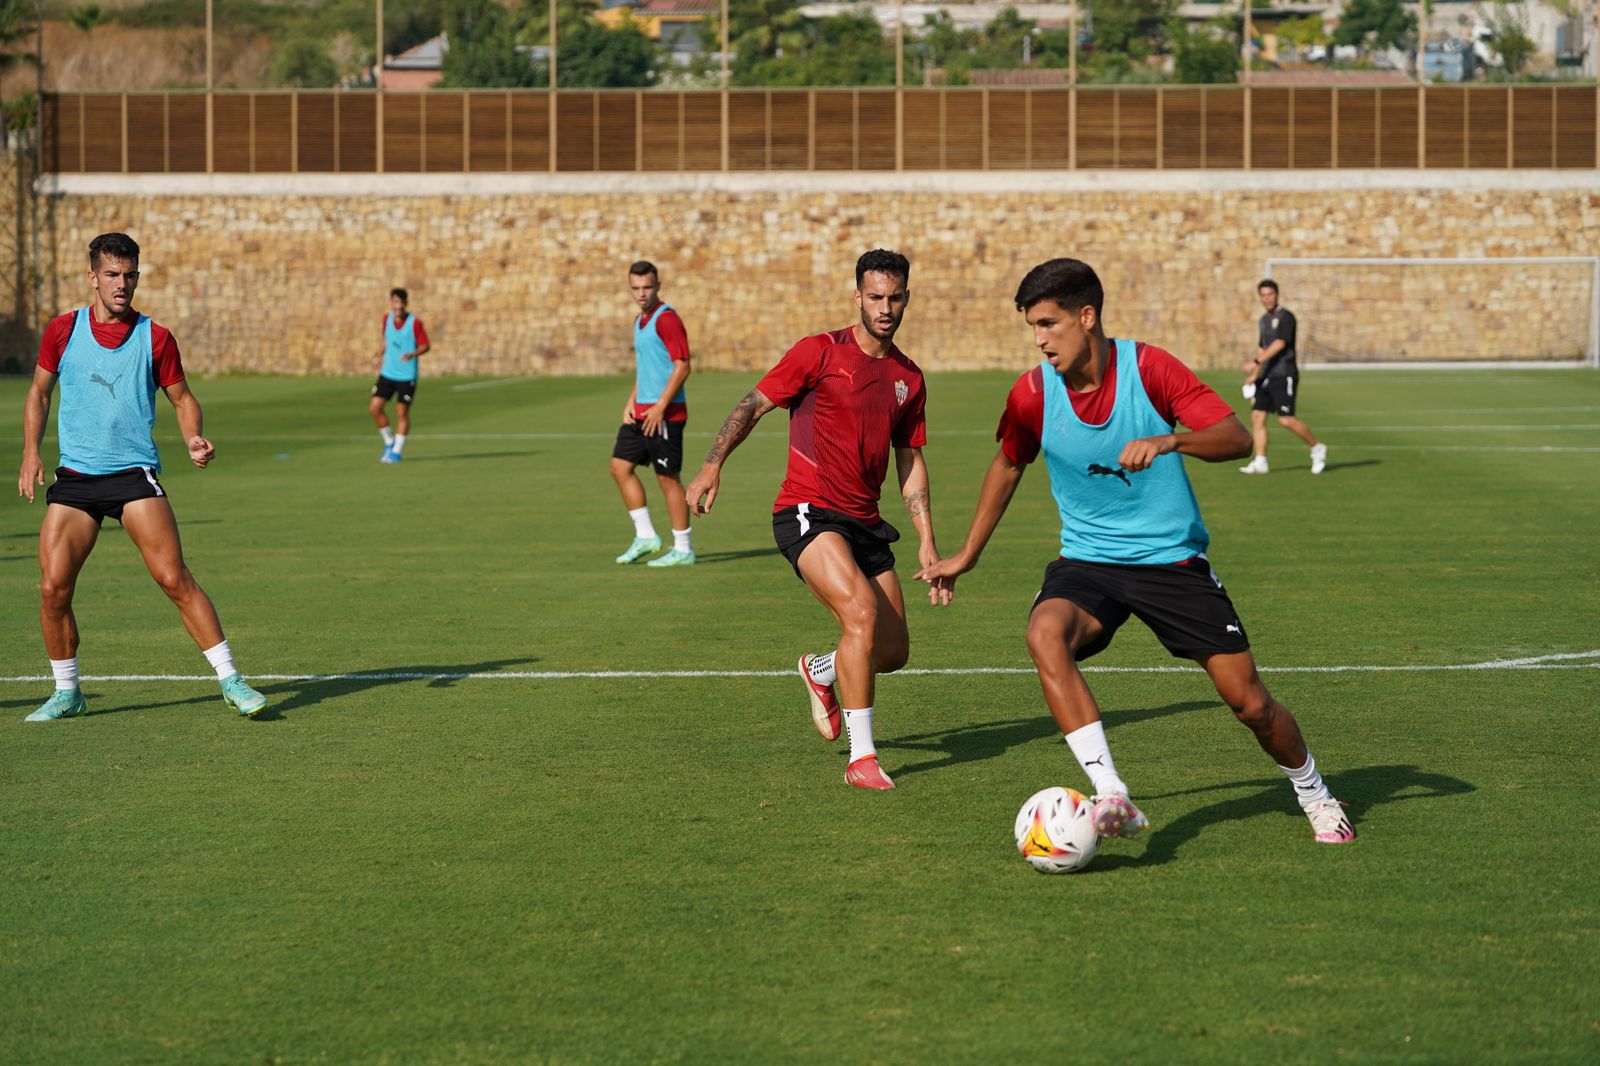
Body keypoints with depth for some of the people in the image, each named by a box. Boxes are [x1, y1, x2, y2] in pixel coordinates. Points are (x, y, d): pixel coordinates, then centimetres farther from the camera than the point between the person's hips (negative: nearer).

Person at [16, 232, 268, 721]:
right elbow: (38, 392, 17)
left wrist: (194, 440, -10)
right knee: (53, 586, -6)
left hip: (134, 474, -2)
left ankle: (230, 680, -7)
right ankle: (66, 693, 13)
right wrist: (31, 452, 5)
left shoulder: (155, 339, 0)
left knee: (174, 578, -14)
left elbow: (182, 398, 10)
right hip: (74, 477, 2)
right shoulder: (63, 330, 5)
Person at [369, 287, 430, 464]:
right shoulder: (387, 319, 3)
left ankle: (397, 451, 12)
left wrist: (413, 354, -28)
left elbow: (425, 346, -10)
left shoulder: (414, 323, -12)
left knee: (402, 412, -1)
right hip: (387, 373, 5)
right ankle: (389, 442, 17)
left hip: (407, 375, -5)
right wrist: (379, 355, 9)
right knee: (374, 407, -4)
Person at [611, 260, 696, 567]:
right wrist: (631, 402, 13)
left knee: (667, 478, -4)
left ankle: (683, 549, 5)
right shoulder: (639, 321, 16)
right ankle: (645, 536, 16)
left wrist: (660, 407, -21)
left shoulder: (667, 319, -13)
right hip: (641, 412, 9)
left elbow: (682, 366, -18)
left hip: (665, 414, -9)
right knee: (620, 466, 8)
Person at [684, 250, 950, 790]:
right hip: (808, 513, -6)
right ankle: (860, 758, -20)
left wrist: (927, 543, 11)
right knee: (860, 611, -27)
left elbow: (910, 462, 17)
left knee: (893, 652, 5)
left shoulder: (908, 377, 11)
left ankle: (821, 671, 40)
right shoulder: (820, 352, -5)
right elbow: (754, 404, -4)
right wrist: (713, 464, -18)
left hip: (865, 522, 6)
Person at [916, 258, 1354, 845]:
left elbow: (1237, 438, -19)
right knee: (1045, 634, -34)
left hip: (1173, 559, -1)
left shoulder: (1148, 368, -14)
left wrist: (1170, 441, -38)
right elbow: (1007, 465, 14)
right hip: (1087, 561, 1)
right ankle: (1111, 795, -39)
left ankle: (1313, 793, 30)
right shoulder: (1033, 394, -7)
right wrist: (967, 554, 18)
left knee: (1249, 702, -2)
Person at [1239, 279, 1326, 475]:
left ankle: (1317, 449, 7)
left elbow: (1279, 344, -20)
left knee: (1286, 420, -12)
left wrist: (1256, 362, -27)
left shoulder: (1285, 317, -9)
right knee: (1257, 416, -3)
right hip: (1267, 376, 8)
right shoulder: (1264, 320, 17)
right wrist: (1254, 375, 19)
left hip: (1284, 375, -8)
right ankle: (1260, 461, -1)